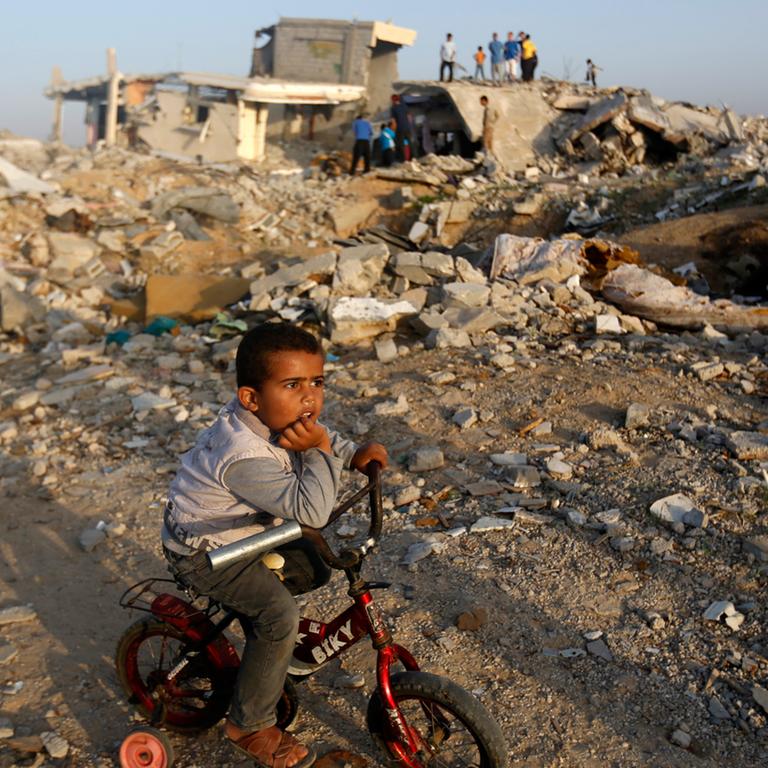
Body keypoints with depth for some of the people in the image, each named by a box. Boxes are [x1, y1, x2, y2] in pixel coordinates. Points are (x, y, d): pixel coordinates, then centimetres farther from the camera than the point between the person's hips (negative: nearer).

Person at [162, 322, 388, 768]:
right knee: (280, 615, -22)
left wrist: (355, 453, -5)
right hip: (204, 550, -9)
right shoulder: (245, 458, -38)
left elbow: (318, 433, 11)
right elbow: (312, 510, -38)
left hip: (242, 529, 9)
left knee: (314, 568, 9)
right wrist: (320, 450, -36)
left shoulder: (272, 417, -11)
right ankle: (249, 726, -2)